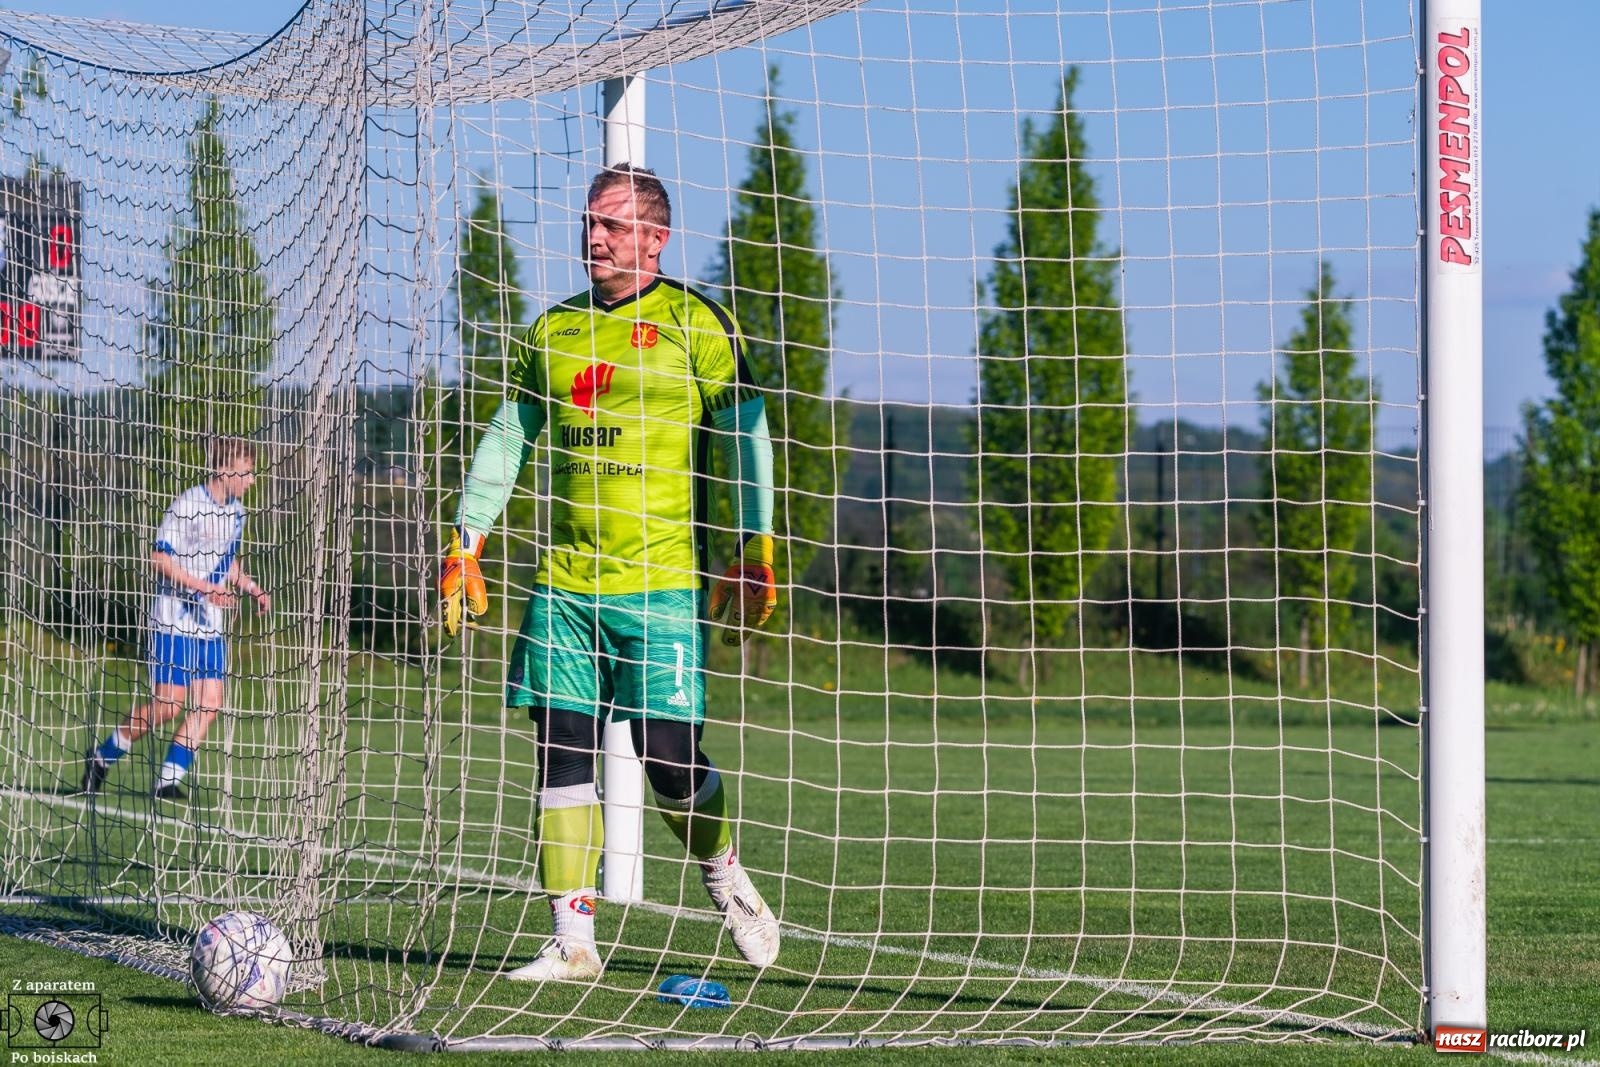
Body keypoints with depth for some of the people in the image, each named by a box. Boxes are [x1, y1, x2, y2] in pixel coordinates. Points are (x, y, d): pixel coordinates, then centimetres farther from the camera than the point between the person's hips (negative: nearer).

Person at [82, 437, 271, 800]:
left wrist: (252, 589, 8)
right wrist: (204, 587, -23)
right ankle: (102, 756, 13)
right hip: (174, 623, -7)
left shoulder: (236, 512, 10)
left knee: (209, 703, -5)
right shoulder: (188, 505, -14)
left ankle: (168, 780, 2)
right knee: (168, 705, -7)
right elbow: (159, 556, -17)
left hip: (211, 626, 7)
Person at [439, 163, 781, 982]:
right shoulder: (552, 331, 13)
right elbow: (505, 440, 18)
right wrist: (465, 545, 11)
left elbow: (746, 438, 0)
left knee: (666, 754, -8)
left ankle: (728, 882, 20)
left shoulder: (694, 324, 0)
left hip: (661, 583, -5)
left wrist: (755, 558, -5)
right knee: (561, 751, -1)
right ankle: (573, 940, 3)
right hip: (563, 581, 5)